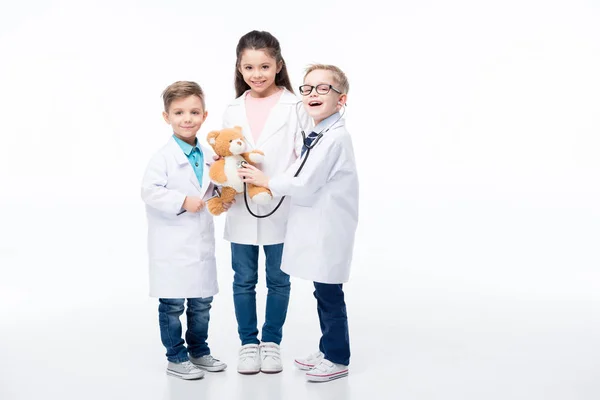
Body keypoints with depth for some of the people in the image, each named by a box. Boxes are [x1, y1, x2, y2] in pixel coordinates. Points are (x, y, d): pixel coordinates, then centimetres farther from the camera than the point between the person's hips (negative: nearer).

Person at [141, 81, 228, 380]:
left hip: (202, 242, 6)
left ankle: (199, 351, 31)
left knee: (202, 302, 15)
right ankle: (176, 358, 17)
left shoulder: (208, 156, 8)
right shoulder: (165, 157, -11)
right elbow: (150, 191, -18)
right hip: (172, 246, -6)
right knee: (172, 304, 4)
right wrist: (183, 201, -23)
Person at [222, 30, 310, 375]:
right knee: (244, 280, 12)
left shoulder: (294, 106, -5)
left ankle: (271, 341, 27)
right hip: (241, 209, 3)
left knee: (278, 279, 11)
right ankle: (248, 343, 27)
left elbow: (305, 156, -9)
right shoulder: (234, 110, 7)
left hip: (280, 209, -3)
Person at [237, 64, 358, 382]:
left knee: (329, 294, 1)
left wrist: (265, 180, -10)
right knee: (323, 293, 18)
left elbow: (305, 183, -20)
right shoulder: (318, 135, 13)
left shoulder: (335, 137, -19)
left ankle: (337, 359, 14)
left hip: (328, 231, -10)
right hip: (317, 229, 10)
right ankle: (327, 350, 31)